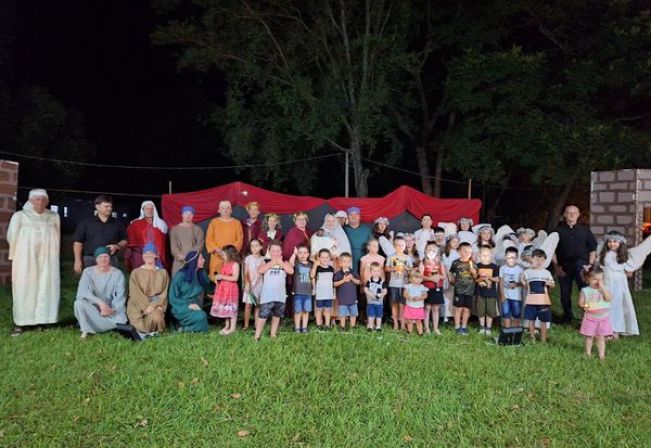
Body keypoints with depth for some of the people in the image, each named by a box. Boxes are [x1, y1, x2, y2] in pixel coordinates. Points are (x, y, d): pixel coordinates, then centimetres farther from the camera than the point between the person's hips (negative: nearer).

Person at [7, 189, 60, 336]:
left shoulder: (54, 217, 9)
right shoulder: (20, 216, 2)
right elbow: (12, 237, 6)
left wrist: (54, 255, 10)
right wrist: (16, 255, 9)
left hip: (48, 260, 2)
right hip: (25, 259, -2)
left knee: (47, 288, -3)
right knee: (24, 289, -4)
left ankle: (42, 321, 1)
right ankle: (20, 323, -2)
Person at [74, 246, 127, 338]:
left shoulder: (117, 273, -5)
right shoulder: (88, 272, -6)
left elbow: (120, 296, -10)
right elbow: (82, 292, -19)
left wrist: (112, 309, -26)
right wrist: (100, 302, -32)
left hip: (111, 307, 1)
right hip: (92, 307, 0)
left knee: (121, 320, -29)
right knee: (79, 303, -31)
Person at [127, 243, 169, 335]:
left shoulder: (163, 273, 11)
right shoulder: (135, 273, 8)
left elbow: (164, 293, 2)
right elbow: (135, 294, -4)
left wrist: (154, 305, -14)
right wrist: (147, 306, -18)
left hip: (156, 304, 1)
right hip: (139, 306, -1)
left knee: (156, 317, -32)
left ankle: (154, 332, -5)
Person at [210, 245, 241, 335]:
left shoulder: (235, 264, -13)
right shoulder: (224, 263, 11)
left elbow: (235, 278, -21)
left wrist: (222, 277, -21)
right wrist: (218, 278, 2)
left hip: (231, 289, -8)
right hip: (223, 288, 8)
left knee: (231, 308, -2)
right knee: (225, 308, 12)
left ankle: (232, 328, 5)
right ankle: (226, 326, 22)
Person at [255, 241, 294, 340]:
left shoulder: (284, 263, 7)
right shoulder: (266, 262, 5)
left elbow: (291, 271, -12)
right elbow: (260, 270, -15)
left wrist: (280, 262, -11)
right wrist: (272, 262, -13)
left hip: (280, 295, 2)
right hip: (267, 295, -2)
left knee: (277, 315, 11)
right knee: (263, 315, -7)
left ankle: (273, 334, 24)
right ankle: (257, 335, 0)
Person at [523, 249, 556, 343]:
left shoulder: (547, 272, 4)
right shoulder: (527, 272, 3)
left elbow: (553, 285, 10)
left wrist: (549, 283, -11)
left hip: (543, 301, 0)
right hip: (531, 300, 0)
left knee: (543, 321, 5)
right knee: (531, 320, 7)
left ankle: (543, 340, 16)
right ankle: (532, 339, 21)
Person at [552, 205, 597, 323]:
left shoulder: (584, 230, 9)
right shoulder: (558, 231, 7)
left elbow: (593, 248, 11)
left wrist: (590, 264, 1)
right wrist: (556, 266, 1)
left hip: (581, 264, -1)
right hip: (564, 266, 1)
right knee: (565, 293, 7)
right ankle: (567, 317, 22)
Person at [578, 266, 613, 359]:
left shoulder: (604, 289, 0)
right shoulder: (585, 291, -4)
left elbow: (609, 298, -18)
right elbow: (580, 303, -1)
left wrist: (602, 287, -22)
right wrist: (584, 306, -23)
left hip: (603, 318, 1)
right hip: (590, 318, -1)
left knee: (601, 337, 7)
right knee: (589, 336, 7)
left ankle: (601, 354, 14)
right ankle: (588, 353, 20)